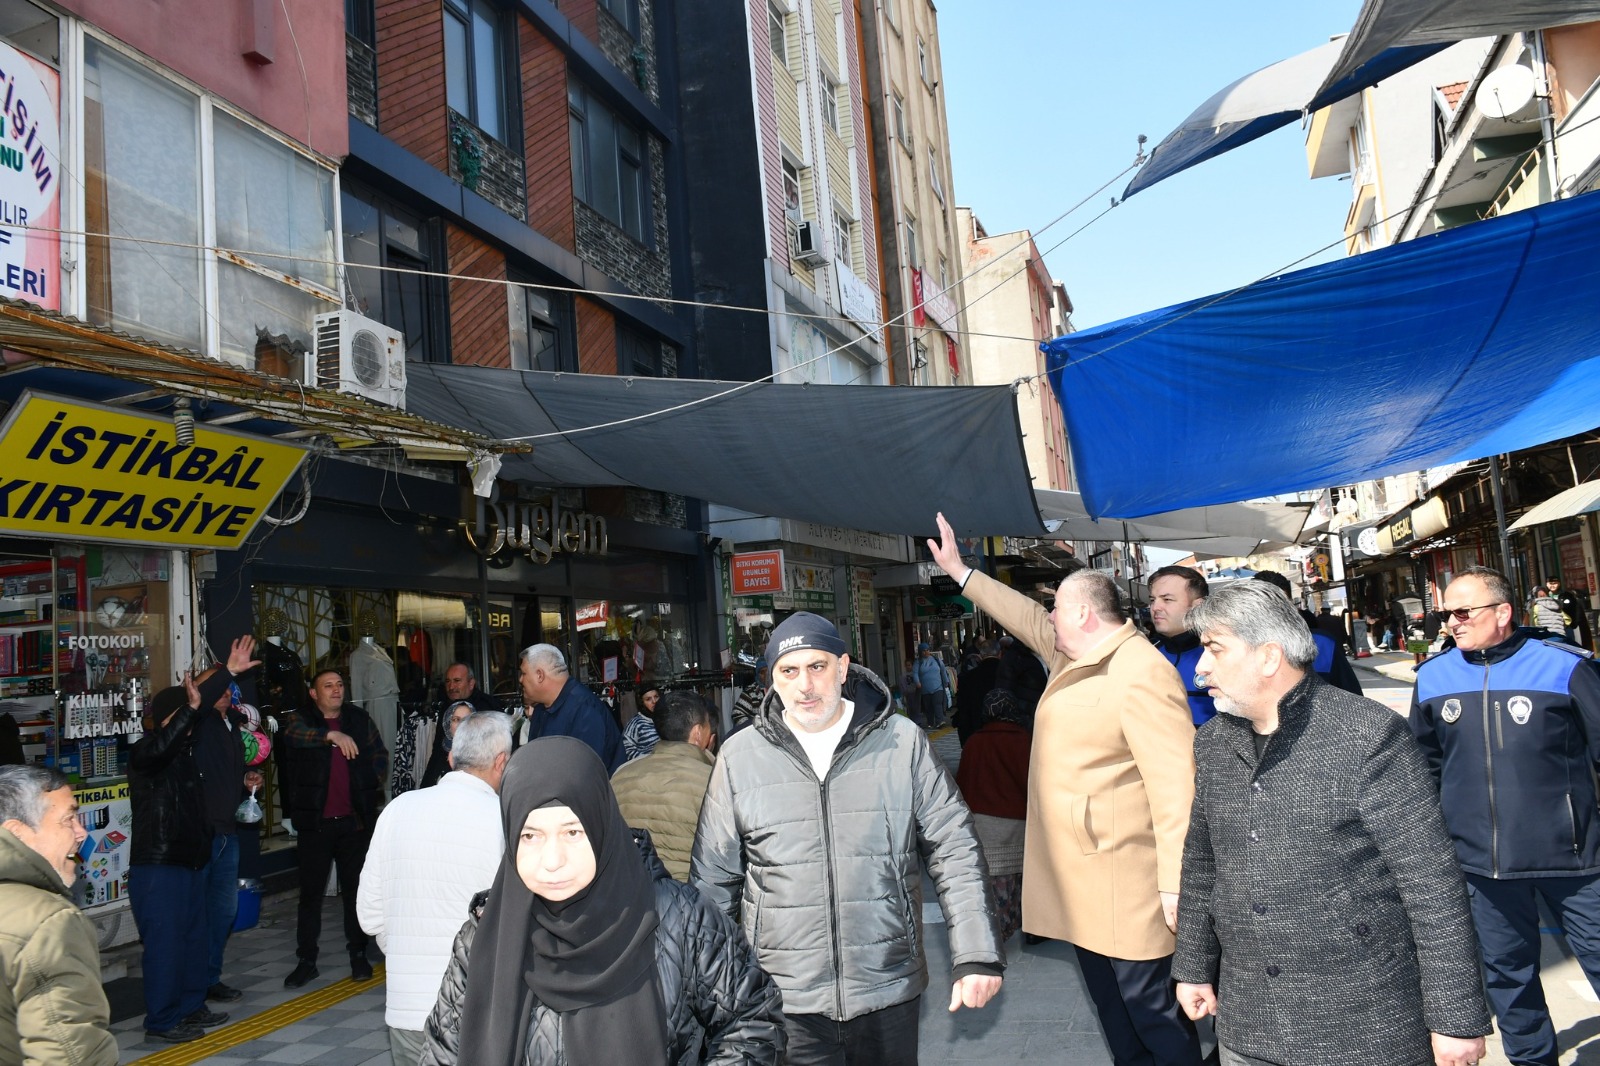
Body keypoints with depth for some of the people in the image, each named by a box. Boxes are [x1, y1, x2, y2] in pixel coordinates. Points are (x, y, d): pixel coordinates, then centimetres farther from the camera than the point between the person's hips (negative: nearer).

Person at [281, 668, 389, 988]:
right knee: (311, 891, 4)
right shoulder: (300, 719, 1)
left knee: (356, 888, 8)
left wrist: (370, 787, 2)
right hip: (315, 819, -2)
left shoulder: (360, 719, 9)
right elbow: (294, 734, -23)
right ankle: (306, 960, 13)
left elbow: (381, 755, 15)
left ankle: (358, 954, 19)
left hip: (355, 818, 2)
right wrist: (331, 735, -35)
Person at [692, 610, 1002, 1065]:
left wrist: (976, 955, -6)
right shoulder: (740, 757, -2)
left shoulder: (904, 743, -3)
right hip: (785, 998, 0)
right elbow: (712, 878, 5)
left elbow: (954, 850, -1)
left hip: (890, 990, 1)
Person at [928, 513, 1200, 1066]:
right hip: (1079, 877, 10)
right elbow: (1026, 618, 25)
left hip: (1124, 884, -10)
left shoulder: (1140, 676, -21)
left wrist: (1174, 884, -24)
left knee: (1150, 1006, -2)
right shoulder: (1076, 657, 9)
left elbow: (1175, 784, -24)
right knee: (1110, 999, 20)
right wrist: (959, 570, 31)